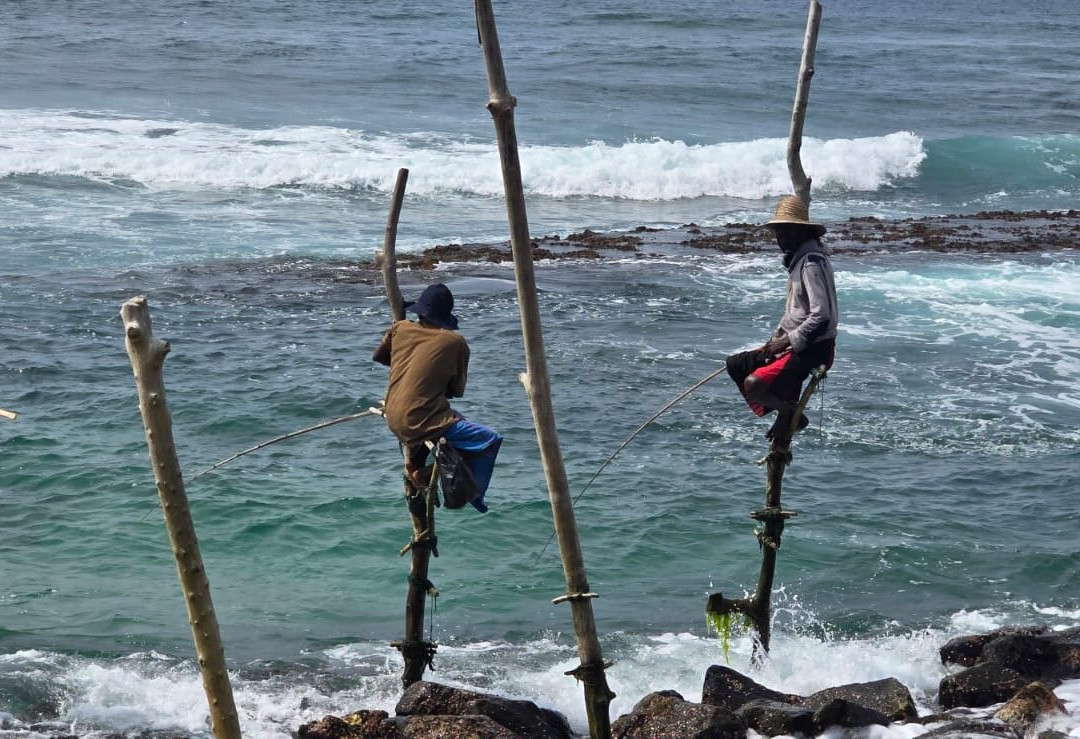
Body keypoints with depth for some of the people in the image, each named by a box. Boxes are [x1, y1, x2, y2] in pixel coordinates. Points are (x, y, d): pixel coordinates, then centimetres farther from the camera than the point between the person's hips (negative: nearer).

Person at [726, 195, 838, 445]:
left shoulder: (812, 262, -19)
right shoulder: (797, 258, 13)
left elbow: (821, 316, -26)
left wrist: (788, 341, -20)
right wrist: (775, 339, 13)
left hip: (812, 349, -11)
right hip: (796, 344, 11)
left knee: (753, 385, -24)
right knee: (735, 365, 14)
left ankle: (790, 413, 2)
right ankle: (787, 411, 12)